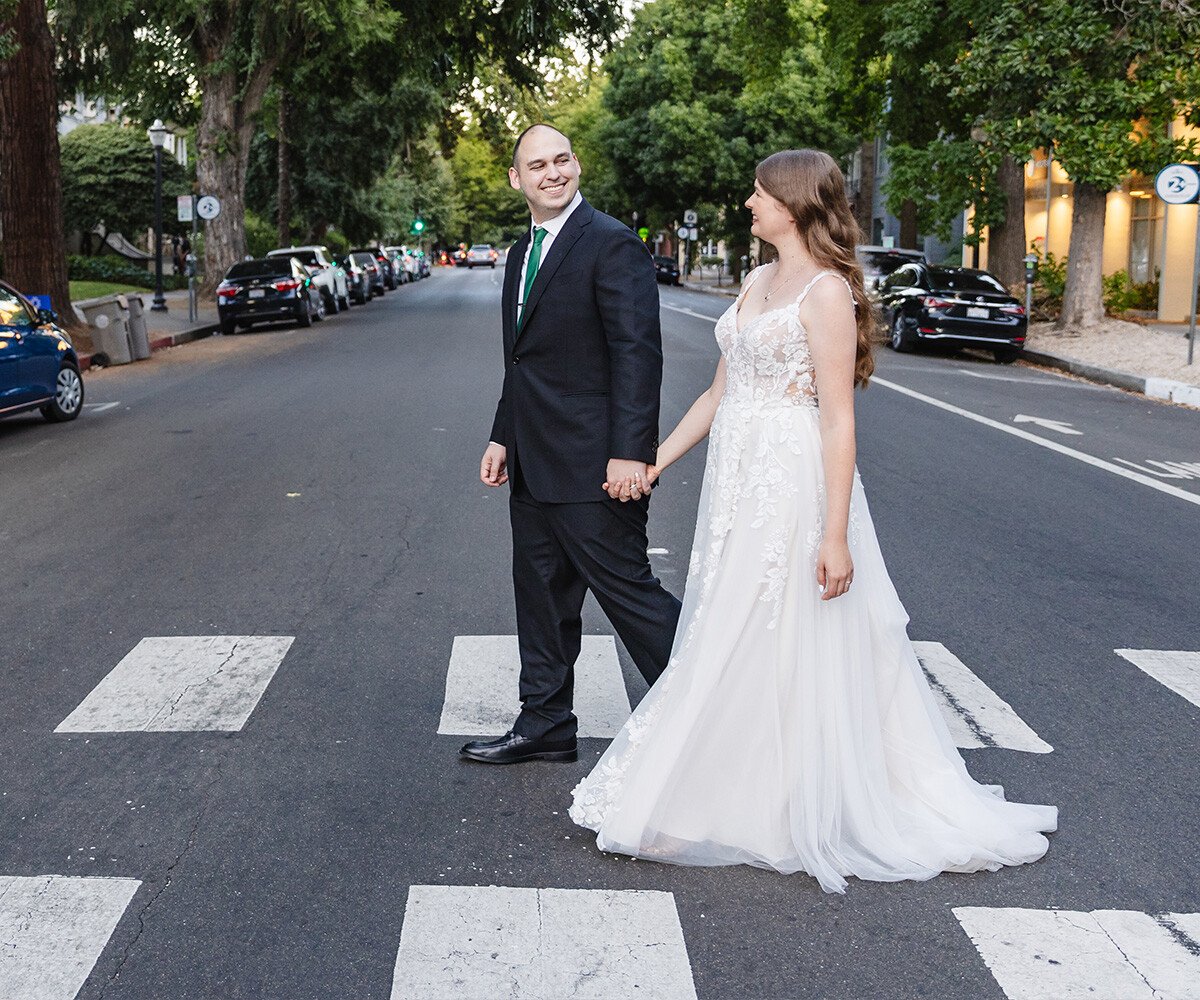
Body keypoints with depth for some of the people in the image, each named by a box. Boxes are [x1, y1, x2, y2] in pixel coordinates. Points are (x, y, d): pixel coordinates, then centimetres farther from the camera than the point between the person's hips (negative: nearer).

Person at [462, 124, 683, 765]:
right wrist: (503, 437, 17)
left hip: (593, 465, -9)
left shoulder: (612, 243, -11)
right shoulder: (522, 252, 16)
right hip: (534, 468, 9)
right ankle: (545, 725, 28)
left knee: (626, 589, -3)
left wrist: (630, 453, -24)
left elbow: (638, 352, -18)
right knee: (541, 594, 15)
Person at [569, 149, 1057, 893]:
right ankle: (731, 794, 28)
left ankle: (792, 811, 15)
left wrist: (835, 534, -22)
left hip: (790, 487, -8)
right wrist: (656, 461, 14)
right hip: (738, 483, 8)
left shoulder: (827, 291, -12)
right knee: (728, 647, 14)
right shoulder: (758, 282, 14)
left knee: (780, 648, 0)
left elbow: (838, 417, -18)